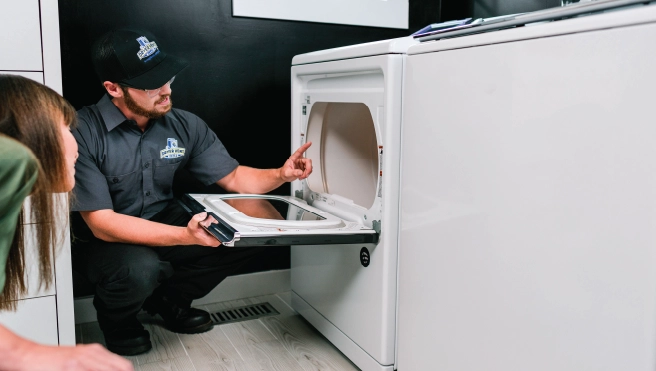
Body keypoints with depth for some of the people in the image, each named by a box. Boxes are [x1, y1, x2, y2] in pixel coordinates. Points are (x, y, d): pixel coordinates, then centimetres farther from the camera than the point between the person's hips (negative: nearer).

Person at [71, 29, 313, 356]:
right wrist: (185, 236, -40)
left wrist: (281, 174, -21)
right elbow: (101, 223, -27)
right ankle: (115, 317, 2)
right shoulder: (83, 133, -24)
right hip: (103, 240, -5)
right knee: (140, 269, -37)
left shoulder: (185, 125, -9)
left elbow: (233, 177, 0)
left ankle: (168, 299, 9)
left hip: (162, 224, 5)